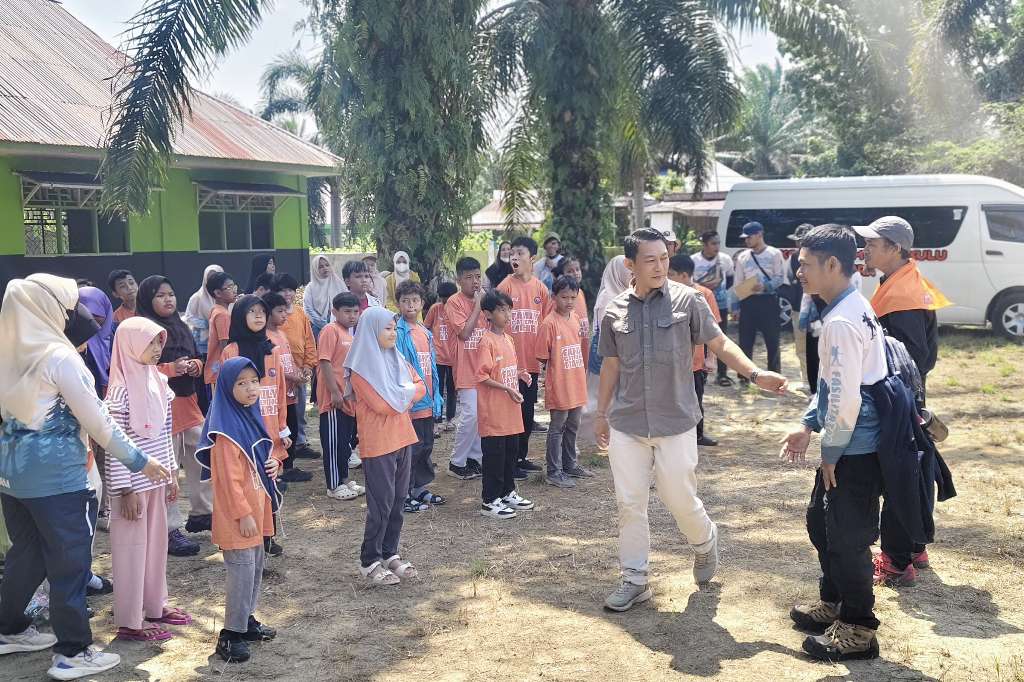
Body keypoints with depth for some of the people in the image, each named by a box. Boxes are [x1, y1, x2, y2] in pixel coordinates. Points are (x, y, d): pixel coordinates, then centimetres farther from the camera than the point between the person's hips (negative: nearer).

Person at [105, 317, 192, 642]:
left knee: (156, 540, 16)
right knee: (132, 545, 3)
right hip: (133, 481, -7)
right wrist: (126, 490, -17)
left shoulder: (158, 380, 5)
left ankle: (154, 606, 32)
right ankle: (129, 621, 14)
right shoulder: (122, 389, -18)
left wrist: (171, 472, 14)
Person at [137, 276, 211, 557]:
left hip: (188, 403, 8)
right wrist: (170, 368, -24)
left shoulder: (180, 327, 14)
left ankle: (201, 513, 28)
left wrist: (196, 365, 0)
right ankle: (170, 530, 4)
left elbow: (196, 358, 23)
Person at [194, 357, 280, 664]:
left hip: (257, 506, 9)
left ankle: (247, 620, 31)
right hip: (238, 515, -9)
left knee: (255, 567, 17)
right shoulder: (226, 429, -19)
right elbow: (229, 478, -20)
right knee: (242, 571, -5)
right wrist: (243, 514, -19)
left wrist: (273, 463, 1)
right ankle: (230, 635, 4)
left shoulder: (251, 416, 8)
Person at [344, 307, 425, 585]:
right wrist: (407, 392, -6)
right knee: (381, 503, -2)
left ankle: (390, 554, 23)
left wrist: (400, 396, -8)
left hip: (402, 437, 7)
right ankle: (369, 562, 9)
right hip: (378, 442, -7)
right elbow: (381, 404, -21)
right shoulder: (361, 367, -13)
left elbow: (420, 387, 9)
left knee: (399, 500, 11)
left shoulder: (396, 358, 10)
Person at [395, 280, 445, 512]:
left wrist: (436, 397, 14)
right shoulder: (398, 332, -11)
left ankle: (420, 489, 30)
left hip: (427, 402, 8)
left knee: (426, 446, 17)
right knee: (410, 448, -2)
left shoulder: (426, 332, 12)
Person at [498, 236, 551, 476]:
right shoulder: (506, 286, -7)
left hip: (532, 361, 5)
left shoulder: (541, 288, 6)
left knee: (528, 411, 13)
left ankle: (522, 456, 27)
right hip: (511, 362, -4)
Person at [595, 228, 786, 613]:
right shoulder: (614, 311, 3)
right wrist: (601, 414, 16)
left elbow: (719, 343, -1)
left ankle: (705, 543, 37)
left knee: (681, 500, 4)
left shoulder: (686, 300, -4)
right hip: (626, 425, 3)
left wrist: (755, 374, -15)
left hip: (675, 423, -2)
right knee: (629, 503, 6)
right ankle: (634, 580, 19)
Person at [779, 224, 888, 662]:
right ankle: (832, 604, 39)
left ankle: (858, 631, 18)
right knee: (820, 522, 22)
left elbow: (846, 397, -25)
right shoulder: (852, 308, 10)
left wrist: (831, 454, -15)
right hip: (848, 444, 10)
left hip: (853, 450, -10)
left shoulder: (841, 321, -23)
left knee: (846, 538, 3)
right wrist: (808, 426, 19)